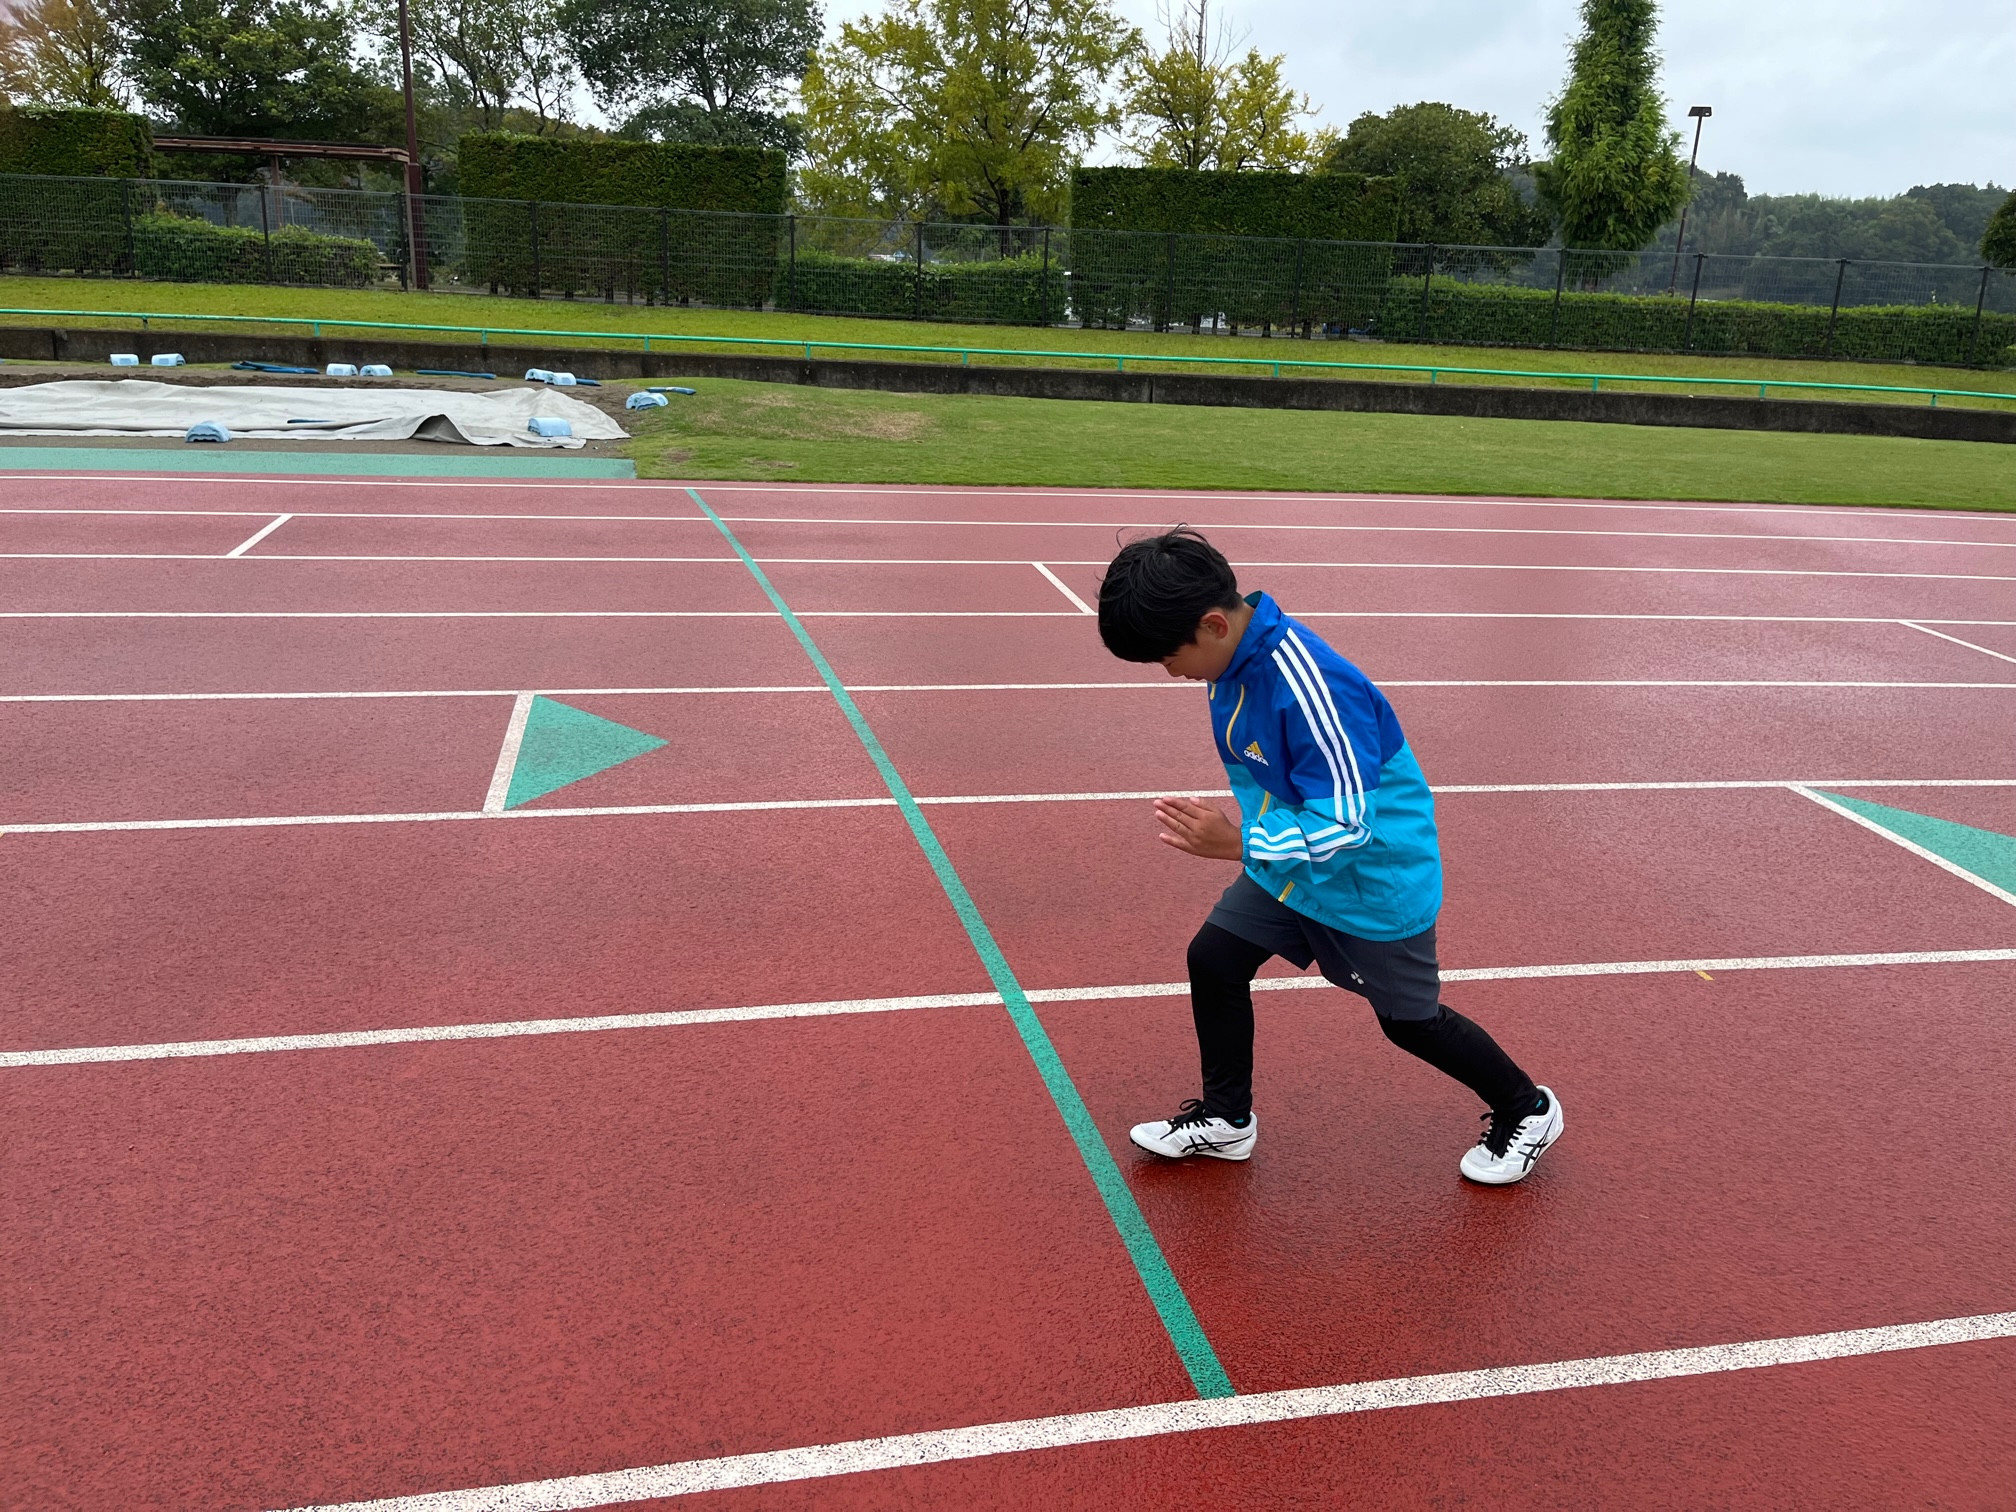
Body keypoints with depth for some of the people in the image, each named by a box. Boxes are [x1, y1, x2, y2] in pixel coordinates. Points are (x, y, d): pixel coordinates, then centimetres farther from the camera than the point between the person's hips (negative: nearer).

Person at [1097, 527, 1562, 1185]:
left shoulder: (1311, 686, -35)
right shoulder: (1234, 657, -7)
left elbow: (1346, 827, -33)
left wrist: (1238, 843, -35)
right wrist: (1250, 840, 21)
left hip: (1376, 877, -8)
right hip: (1288, 860, 8)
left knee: (1409, 1021, 10)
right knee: (1214, 957, 3)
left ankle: (1527, 1111, 36)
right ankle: (1226, 1118, 23)